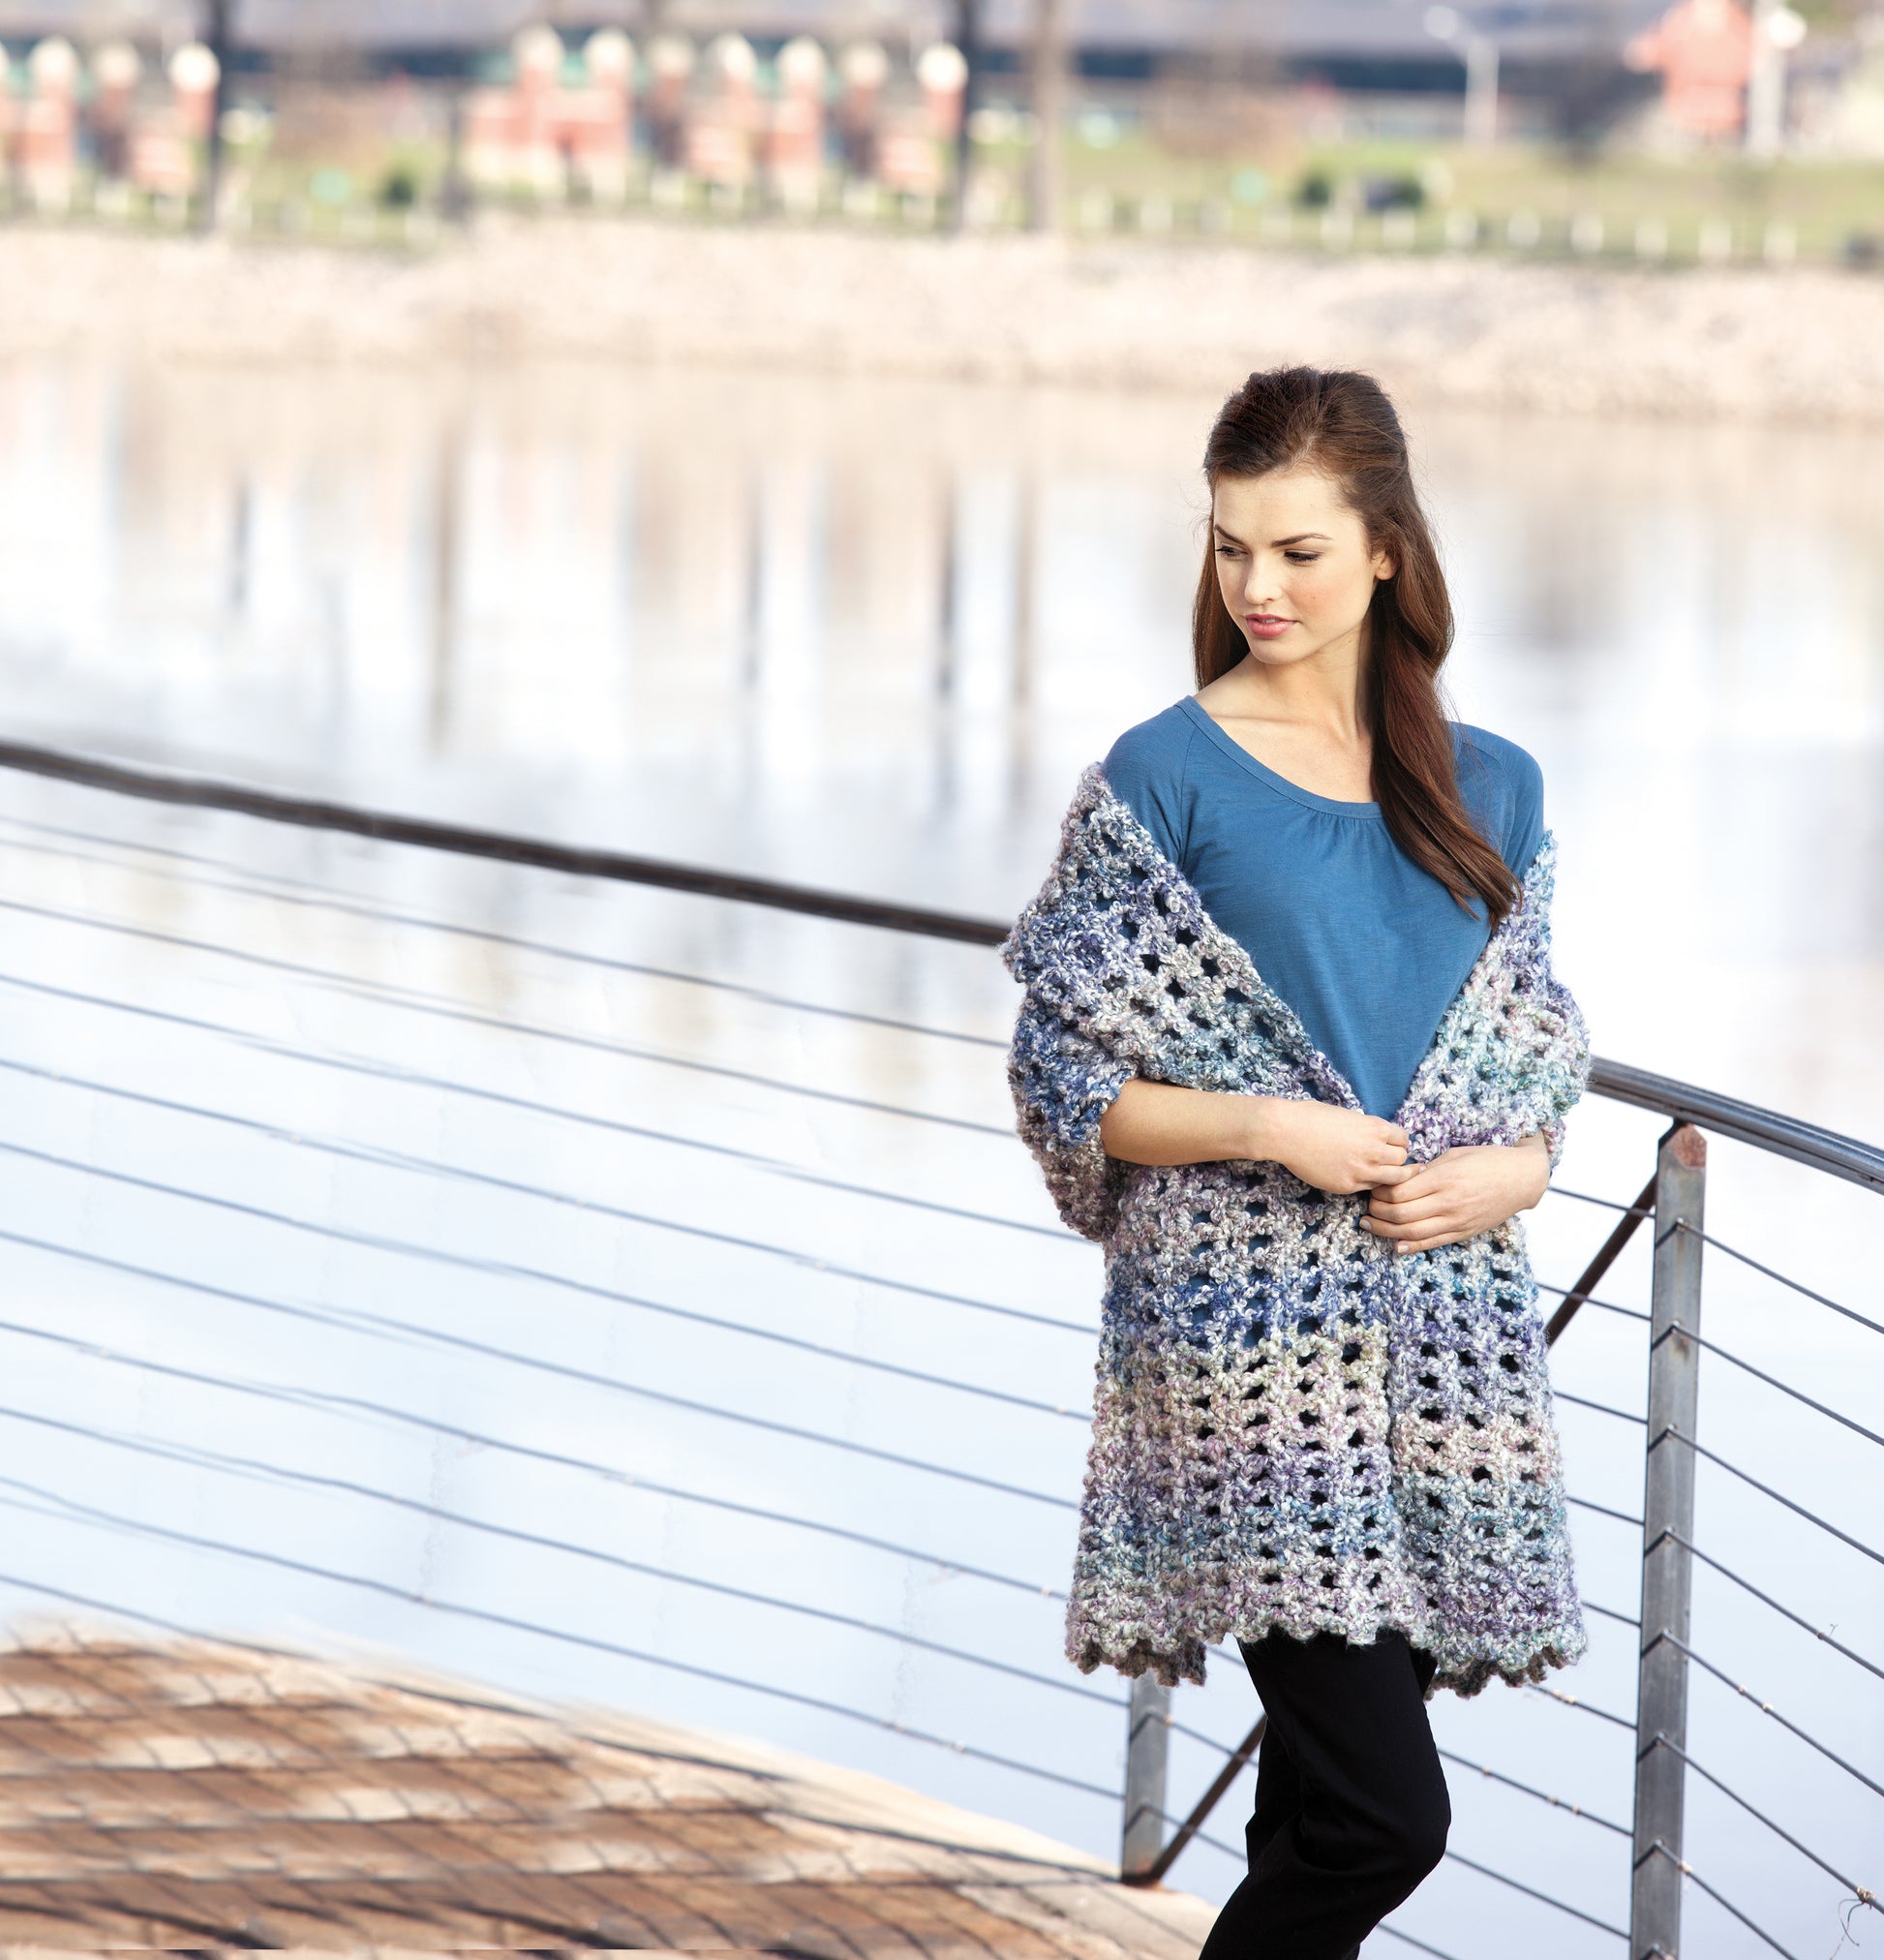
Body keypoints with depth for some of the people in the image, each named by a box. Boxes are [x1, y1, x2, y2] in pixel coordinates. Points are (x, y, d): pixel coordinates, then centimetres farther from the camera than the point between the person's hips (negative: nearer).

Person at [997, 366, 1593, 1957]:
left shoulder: (1490, 794, 10)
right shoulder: (1162, 783, -3)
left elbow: (1538, 1055, 17)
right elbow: (1064, 1079, -1)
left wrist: (1514, 1169, -4)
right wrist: (1263, 1128, -16)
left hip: (1441, 1332, 5)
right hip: (1244, 1344, -5)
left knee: (1324, 1810, 8)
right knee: (1383, 1815, -14)